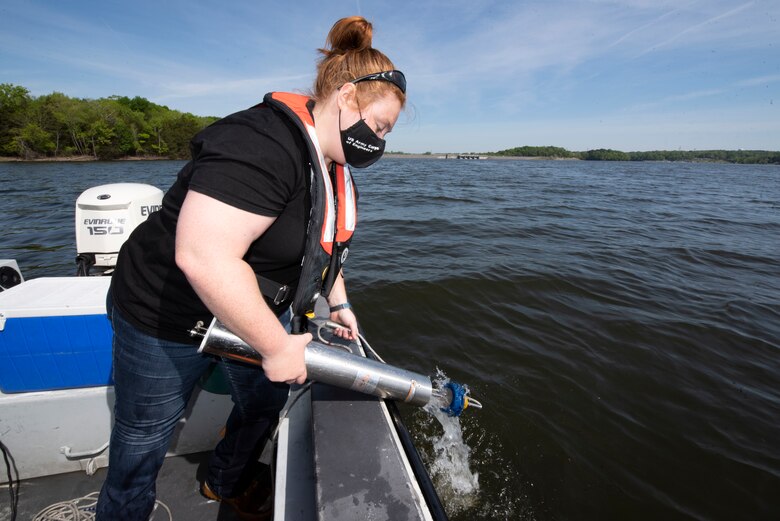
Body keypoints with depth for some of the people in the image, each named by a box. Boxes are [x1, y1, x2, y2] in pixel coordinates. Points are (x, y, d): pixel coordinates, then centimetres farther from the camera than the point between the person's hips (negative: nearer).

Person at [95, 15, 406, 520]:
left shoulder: (334, 165, 1)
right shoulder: (263, 147, -32)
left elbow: (321, 239, 16)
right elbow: (203, 257, -39)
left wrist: (338, 302, 11)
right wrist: (277, 346, -30)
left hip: (260, 307, 9)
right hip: (168, 318, -8)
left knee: (264, 406, 23)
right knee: (143, 443, 12)